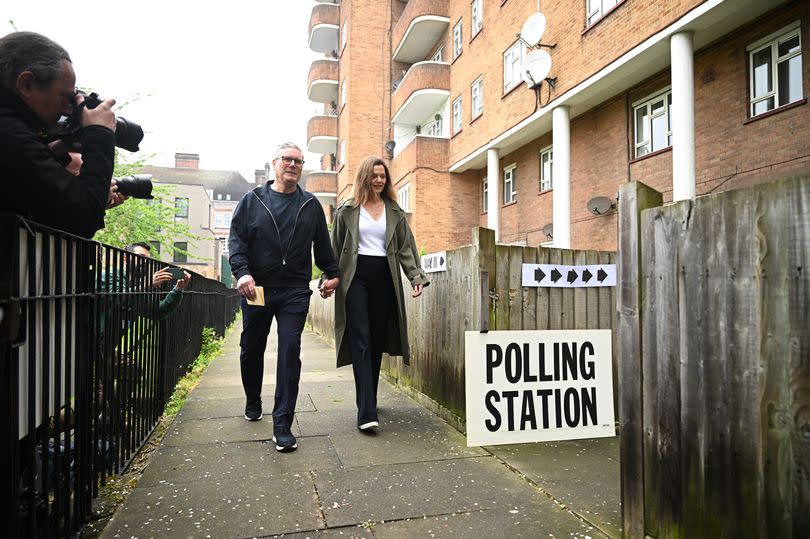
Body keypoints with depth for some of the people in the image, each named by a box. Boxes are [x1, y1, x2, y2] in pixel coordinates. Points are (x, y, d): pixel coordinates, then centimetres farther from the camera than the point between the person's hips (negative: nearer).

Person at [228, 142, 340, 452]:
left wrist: (332, 274, 10)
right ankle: (253, 403, 39)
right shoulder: (253, 200, 7)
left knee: (290, 351, -10)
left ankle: (282, 425, -4)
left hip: (295, 291, 0)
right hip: (257, 288, 1)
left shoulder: (311, 205, 11)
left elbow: (323, 245, 16)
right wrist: (242, 272, -14)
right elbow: (236, 239, 0)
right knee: (251, 350, 13)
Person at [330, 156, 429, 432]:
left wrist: (417, 277, -3)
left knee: (377, 341, 6)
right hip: (356, 276, -3)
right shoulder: (347, 210, 6)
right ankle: (367, 412, -16)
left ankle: (368, 401, 21)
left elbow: (406, 247, 9)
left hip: (384, 277, 3)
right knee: (361, 340, -12)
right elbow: (335, 248, 6)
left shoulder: (395, 211, 14)